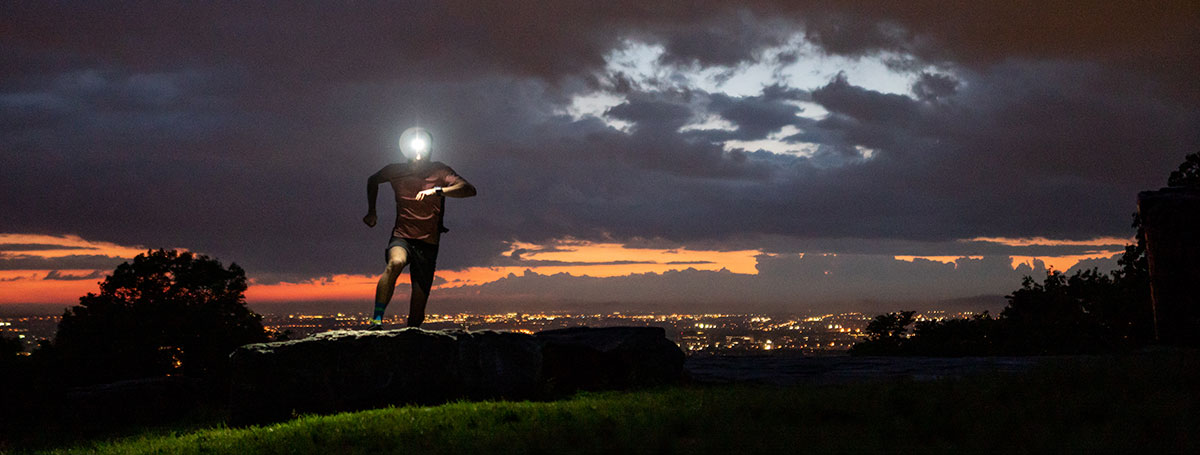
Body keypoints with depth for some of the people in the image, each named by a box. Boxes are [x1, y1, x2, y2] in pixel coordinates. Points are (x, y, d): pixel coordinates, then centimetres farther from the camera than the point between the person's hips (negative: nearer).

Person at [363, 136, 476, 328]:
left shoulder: (439, 172, -5)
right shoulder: (396, 171, 1)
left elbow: (469, 189, -20)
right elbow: (373, 180, 24)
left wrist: (437, 190, -34)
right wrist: (371, 211, 18)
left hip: (428, 245, 0)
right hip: (402, 238, 0)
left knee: (417, 312, -1)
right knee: (395, 263, -36)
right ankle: (377, 318, -40)